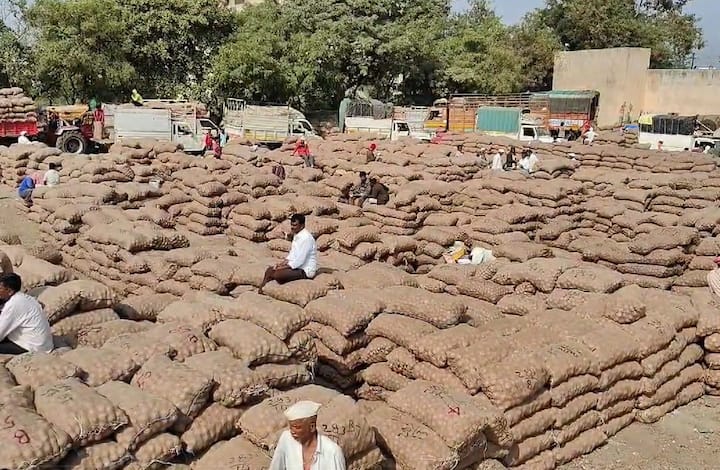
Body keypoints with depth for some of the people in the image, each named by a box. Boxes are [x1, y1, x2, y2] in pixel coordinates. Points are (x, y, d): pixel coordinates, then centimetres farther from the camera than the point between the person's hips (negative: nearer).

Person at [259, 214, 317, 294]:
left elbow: (299, 260, -25)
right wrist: (282, 263, 1)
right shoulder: (296, 235, 8)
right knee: (269, 270, 2)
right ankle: (261, 289, -5)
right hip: (296, 265, 10)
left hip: (305, 270, -10)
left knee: (277, 275, -26)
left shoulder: (306, 238, -22)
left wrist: (283, 267, -17)